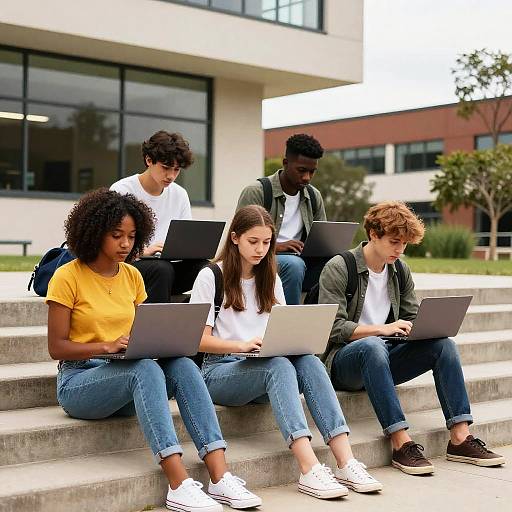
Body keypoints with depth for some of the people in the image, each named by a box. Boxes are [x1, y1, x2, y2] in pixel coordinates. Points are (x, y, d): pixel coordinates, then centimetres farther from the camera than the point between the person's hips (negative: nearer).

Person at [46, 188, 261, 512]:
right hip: (79, 381, -5)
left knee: (183, 365, -26)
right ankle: (179, 485, -43)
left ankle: (220, 476, -34)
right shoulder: (68, 277, -5)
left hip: (128, 385, 5)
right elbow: (57, 348, -9)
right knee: (145, 369, -36)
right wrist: (107, 345, -23)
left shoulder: (132, 276, 12)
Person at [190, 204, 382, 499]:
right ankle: (310, 470, -46)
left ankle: (346, 463, -38)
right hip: (220, 370, -4)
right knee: (279, 366, -35)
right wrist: (243, 345, -25)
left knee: (309, 361, -29)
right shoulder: (211, 277, -1)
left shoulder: (271, 279, 18)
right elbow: (200, 340, -8)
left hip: (266, 366, 5)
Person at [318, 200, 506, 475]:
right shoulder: (338, 269, -8)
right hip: (343, 358, -6)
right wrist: (382, 329, -26)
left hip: (382, 358, 6)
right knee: (373, 346, -39)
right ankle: (401, 444, -39)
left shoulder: (400, 271, 12)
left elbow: (411, 319, 14)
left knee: (443, 344, -16)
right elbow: (334, 328, -16)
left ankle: (460, 438, -20)